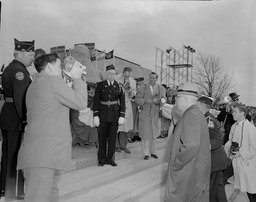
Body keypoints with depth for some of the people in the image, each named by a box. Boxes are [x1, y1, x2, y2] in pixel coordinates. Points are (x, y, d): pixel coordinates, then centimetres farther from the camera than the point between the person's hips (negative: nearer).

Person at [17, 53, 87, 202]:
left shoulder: (34, 85, 22)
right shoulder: (54, 80, -8)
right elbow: (81, 103, -8)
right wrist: (77, 77, 3)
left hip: (37, 152, 10)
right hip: (43, 154, -10)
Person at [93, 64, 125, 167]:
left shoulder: (118, 86, 5)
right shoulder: (100, 85, 2)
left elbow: (122, 101, 4)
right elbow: (96, 100, -1)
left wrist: (122, 116, -4)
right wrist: (95, 116, -8)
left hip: (115, 114, 1)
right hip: (103, 114, -1)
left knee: (113, 137, 4)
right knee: (102, 137, 5)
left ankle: (110, 158, 17)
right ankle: (101, 159, 17)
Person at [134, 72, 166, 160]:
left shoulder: (161, 88, 1)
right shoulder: (143, 88, -3)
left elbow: (163, 100, -4)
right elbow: (136, 99, -6)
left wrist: (158, 100, -26)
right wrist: (146, 100, -22)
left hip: (156, 114, 2)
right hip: (145, 114, -2)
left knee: (154, 133, 11)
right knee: (145, 133, 1)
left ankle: (152, 152, 26)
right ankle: (146, 153, 13)